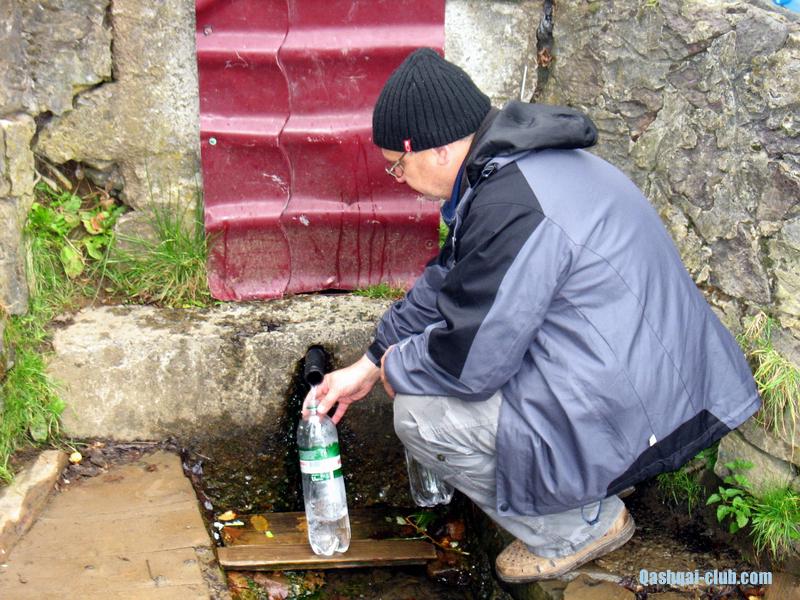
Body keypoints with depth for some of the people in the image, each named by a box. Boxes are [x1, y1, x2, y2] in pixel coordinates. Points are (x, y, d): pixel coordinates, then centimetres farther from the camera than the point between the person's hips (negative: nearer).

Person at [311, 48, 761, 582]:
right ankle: (598, 480, 17)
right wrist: (369, 366, 20)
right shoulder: (515, 165, 7)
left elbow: (469, 360, -22)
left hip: (644, 420, -10)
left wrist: (397, 366, 0)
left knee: (420, 413, -9)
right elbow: (447, 281, 17)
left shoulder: (515, 209, -27)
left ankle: (578, 526, 7)